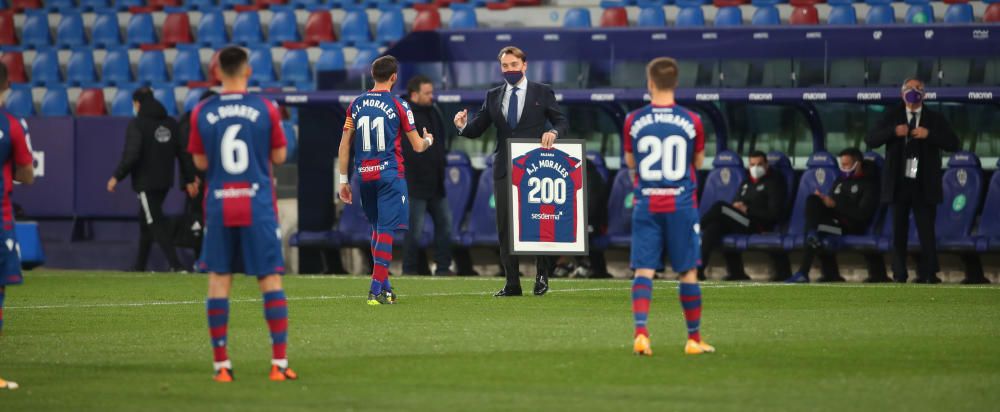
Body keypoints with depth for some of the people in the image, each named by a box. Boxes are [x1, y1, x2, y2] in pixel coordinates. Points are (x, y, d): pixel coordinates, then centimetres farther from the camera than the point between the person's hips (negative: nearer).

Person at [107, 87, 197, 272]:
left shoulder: (137, 125, -11)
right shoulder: (170, 123, 9)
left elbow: (131, 155, -19)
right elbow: (183, 153, 10)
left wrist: (116, 177, -10)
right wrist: (189, 179, 15)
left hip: (145, 182, -7)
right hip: (165, 181, 7)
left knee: (155, 223, -7)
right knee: (145, 222, 18)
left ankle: (176, 265, -18)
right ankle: (139, 266, 23)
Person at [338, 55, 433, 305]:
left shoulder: (356, 104, 7)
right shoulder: (398, 105, -4)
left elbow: (344, 146, 8)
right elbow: (418, 146, 0)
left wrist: (343, 180, 14)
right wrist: (428, 140, 24)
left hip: (365, 174, 4)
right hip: (390, 173, -4)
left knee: (377, 228, 17)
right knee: (386, 230, -5)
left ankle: (384, 287, 20)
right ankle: (377, 289, -14)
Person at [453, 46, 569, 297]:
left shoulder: (542, 93, 4)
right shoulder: (493, 97, 11)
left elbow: (562, 121, 4)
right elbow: (477, 128, 9)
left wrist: (553, 132, -18)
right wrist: (463, 126, -13)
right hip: (505, 170, 3)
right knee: (505, 227, 1)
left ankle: (542, 275, 19)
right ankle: (512, 284, 5)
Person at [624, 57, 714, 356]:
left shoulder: (634, 121, -2)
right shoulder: (691, 121, -3)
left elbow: (630, 163, 10)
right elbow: (698, 161, 9)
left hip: (646, 204, 0)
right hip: (682, 204, 0)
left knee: (644, 271, -1)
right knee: (688, 271, 8)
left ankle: (640, 332, -19)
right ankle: (694, 339, 15)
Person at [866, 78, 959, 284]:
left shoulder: (935, 119, 4)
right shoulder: (892, 117, 6)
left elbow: (953, 143, -3)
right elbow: (870, 140, -2)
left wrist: (929, 134, -17)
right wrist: (893, 132, -18)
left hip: (924, 185, -1)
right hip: (899, 183, 1)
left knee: (927, 231, -3)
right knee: (899, 231, 6)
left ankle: (928, 274, 3)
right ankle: (899, 274, 13)